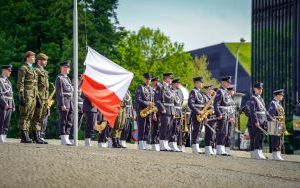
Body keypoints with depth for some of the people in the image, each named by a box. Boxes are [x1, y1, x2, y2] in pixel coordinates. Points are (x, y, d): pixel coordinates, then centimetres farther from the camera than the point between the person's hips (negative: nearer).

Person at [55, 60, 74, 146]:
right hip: (64, 102, -8)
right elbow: (59, 93, -13)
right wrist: (62, 104, -19)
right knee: (63, 122, -6)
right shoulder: (59, 78, -6)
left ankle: (66, 138, 11)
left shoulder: (68, 78, 21)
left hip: (70, 103, 8)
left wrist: (73, 104, 18)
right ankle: (64, 139, -6)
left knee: (70, 122, 7)